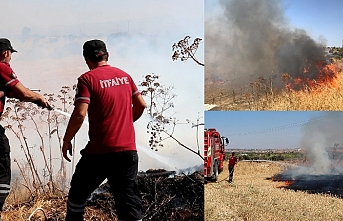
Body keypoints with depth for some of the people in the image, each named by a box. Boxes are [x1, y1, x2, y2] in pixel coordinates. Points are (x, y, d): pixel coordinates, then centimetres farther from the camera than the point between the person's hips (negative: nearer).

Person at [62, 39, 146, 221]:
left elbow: (80, 114, -16)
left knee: (77, 195, 14)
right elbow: (141, 105, 14)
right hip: (128, 150, 5)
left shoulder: (87, 78, -7)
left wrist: (66, 141, -5)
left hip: (99, 151, -4)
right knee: (129, 200, 9)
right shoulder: (124, 75, 9)